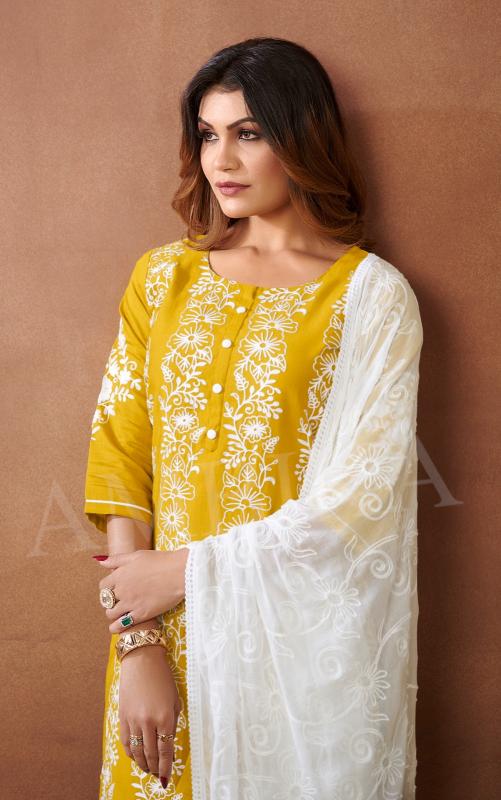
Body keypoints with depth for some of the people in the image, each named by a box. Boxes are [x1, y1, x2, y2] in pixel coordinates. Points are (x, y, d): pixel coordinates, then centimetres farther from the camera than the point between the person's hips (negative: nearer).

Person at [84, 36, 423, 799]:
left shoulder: (371, 294, -7)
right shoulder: (163, 278, 4)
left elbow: (362, 498, -13)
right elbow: (119, 453, -2)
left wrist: (189, 570, -13)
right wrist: (135, 644, -10)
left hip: (304, 641, -3)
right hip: (168, 641, 3)